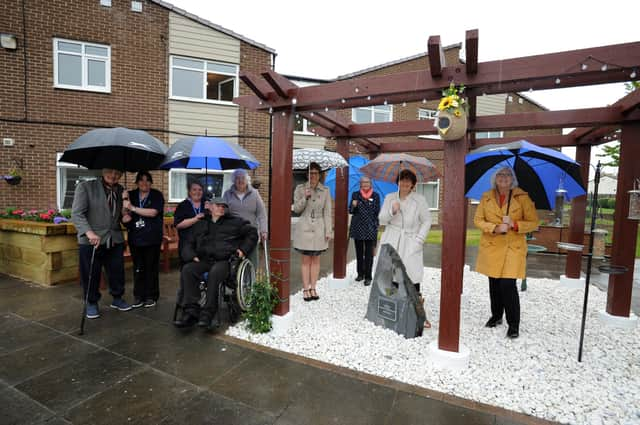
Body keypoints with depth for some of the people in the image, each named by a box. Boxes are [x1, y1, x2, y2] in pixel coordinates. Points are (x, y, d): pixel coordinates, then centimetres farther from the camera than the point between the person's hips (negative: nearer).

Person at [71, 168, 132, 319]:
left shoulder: (120, 191, 10)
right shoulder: (85, 187, -4)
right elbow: (77, 214, -11)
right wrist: (89, 232, -26)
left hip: (115, 241, 4)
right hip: (90, 242, -4)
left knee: (117, 272, 11)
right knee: (91, 275, 7)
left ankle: (117, 298, 32)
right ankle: (91, 303, 27)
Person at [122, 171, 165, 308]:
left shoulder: (157, 195, 0)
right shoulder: (131, 195, 11)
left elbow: (153, 212, -14)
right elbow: (125, 216, 18)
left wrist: (133, 208, -14)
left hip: (152, 238, -3)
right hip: (135, 237, 3)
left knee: (151, 267, 2)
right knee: (138, 268, 5)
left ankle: (151, 296, 14)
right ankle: (138, 296, 16)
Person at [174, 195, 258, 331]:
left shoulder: (235, 221, 16)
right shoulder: (200, 225, 25)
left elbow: (252, 232, 17)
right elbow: (189, 243, 25)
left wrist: (243, 249, 6)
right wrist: (192, 256, 4)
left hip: (225, 260, -3)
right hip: (204, 260, 4)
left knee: (215, 273, -37)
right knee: (187, 270, -27)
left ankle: (208, 313, -31)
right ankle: (191, 311, -27)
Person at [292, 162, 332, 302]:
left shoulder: (325, 190, 4)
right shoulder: (300, 188, 3)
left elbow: (327, 212, 4)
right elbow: (296, 209, 1)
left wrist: (328, 231, -1)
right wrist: (305, 197, -15)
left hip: (319, 229, 1)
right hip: (304, 228, -1)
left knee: (316, 259, 8)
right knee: (306, 260, 3)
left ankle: (313, 288, 18)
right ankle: (305, 289, 12)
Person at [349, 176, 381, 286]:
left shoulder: (375, 195, 3)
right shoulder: (355, 194, 6)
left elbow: (377, 212, 5)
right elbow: (350, 211, 6)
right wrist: (353, 206, -16)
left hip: (370, 228, -2)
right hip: (357, 227, 2)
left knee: (369, 253, -1)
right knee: (359, 252, 12)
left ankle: (368, 277, 7)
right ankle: (360, 274, 26)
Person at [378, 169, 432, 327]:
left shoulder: (420, 200, 3)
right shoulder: (389, 198, 9)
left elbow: (427, 221, 5)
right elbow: (382, 220, 7)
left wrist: (419, 239, -5)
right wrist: (392, 211, -12)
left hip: (410, 244, -2)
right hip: (391, 243, 2)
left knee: (413, 277, -8)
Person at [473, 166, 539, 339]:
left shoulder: (522, 197, -2)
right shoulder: (486, 197, 4)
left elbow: (533, 222, -1)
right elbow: (478, 220, 3)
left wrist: (515, 225, -18)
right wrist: (494, 228, -14)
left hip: (513, 247, -3)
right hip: (491, 247, 3)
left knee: (508, 285, -9)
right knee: (494, 284, 12)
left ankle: (514, 324, 8)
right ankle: (496, 316, 32)